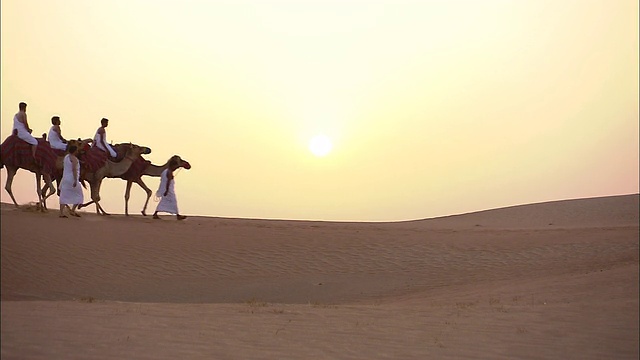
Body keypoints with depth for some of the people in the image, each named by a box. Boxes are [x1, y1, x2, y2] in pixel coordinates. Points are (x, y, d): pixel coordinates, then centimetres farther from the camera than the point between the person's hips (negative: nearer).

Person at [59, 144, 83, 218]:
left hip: (65, 178, 8)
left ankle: (61, 213, -3)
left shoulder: (66, 157, 11)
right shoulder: (74, 158, -14)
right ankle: (73, 211, 1)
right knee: (79, 196, 6)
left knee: (64, 196, 4)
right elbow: (74, 169, -24)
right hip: (72, 180, -8)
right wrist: (75, 180, -26)